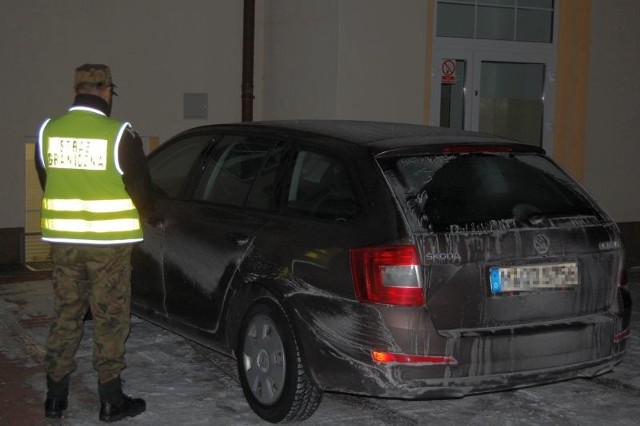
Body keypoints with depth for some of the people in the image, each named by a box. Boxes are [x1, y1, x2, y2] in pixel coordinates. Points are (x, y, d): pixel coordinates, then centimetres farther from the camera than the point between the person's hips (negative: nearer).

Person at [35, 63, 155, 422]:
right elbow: (141, 189, -6)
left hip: (63, 240, 4)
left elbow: (47, 183, 12)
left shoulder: (49, 131, 0)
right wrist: (145, 217, 15)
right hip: (109, 242, -4)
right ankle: (111, 402, 13)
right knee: (111, 320, 6)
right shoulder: (120, 135, -13)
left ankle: (56, 398, 22)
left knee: (66, 316, 15)